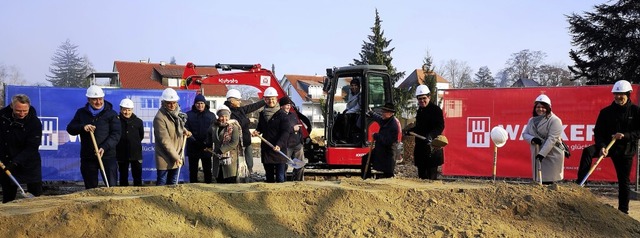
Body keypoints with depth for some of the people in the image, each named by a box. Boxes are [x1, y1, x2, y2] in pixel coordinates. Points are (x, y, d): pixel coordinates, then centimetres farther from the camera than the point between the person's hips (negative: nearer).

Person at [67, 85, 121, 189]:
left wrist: (104, 147, -20)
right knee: (90, 188, 10)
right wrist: (82, 127, -12)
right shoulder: (81, 113, 11)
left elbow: (116, 134, -6)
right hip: (87, 157, 3)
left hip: (107, 156, -3)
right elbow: (70, 128, 9)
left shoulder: (111, 113, 0)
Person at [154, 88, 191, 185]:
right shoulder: (160, 118, -18)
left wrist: (184, 131, 2)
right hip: (165, 159, -7)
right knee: (162, 183, -2)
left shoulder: (176, 114, 6)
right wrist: (176, 157, -19)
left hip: (177, 157, 8)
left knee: (173, 184, 14)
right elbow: (165, 141, -19)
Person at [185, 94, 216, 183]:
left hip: (207, 148, 1)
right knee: (193, 171, 7)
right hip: (193, 148, 0)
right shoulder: (189, 115, 3)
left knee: (208, 171, 6)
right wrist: (194, 141, -17)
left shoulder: (211, 115, 7)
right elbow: (186, 130, -4)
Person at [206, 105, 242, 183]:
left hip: (230, 158, -5)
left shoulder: (234, 127, -7)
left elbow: (234, 143, -16)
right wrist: (209, 144, 20)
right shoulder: (214, 126, 8)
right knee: (219, 181, 10)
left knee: (231, 182, -5)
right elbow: (209, 133, 31)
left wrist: (221, 150, -18)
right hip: (218, 158, 5)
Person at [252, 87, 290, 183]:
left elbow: (285, 132, -13)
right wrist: (257, 132, 4)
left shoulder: (282, 115, -6)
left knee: (280, 177, -8)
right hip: (266, 150, 6)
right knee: (269, 177, 12)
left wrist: (279, 145, -27)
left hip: (279, 150, -5)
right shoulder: (262, 114, 11)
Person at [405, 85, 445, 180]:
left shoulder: (436, 109, -9)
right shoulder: (420, 111, 17)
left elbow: (440, 127, -18)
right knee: (422, 175, 13)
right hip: (420, 146, 9)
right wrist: (409, 131, 12)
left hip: (432, 147, -8)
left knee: (431, 175, -9)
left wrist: (431, 135, -34)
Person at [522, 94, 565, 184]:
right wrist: (532, 139, -14)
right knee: (540, 180, 8)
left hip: (552, 156, -6)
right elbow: (525, 134, 9)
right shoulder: (532, 121, 12)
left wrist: (542, 153, -24)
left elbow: (552, 139, -18)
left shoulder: (554, 120, -11)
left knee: (549, 182, -6)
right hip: (537, 155, 6)